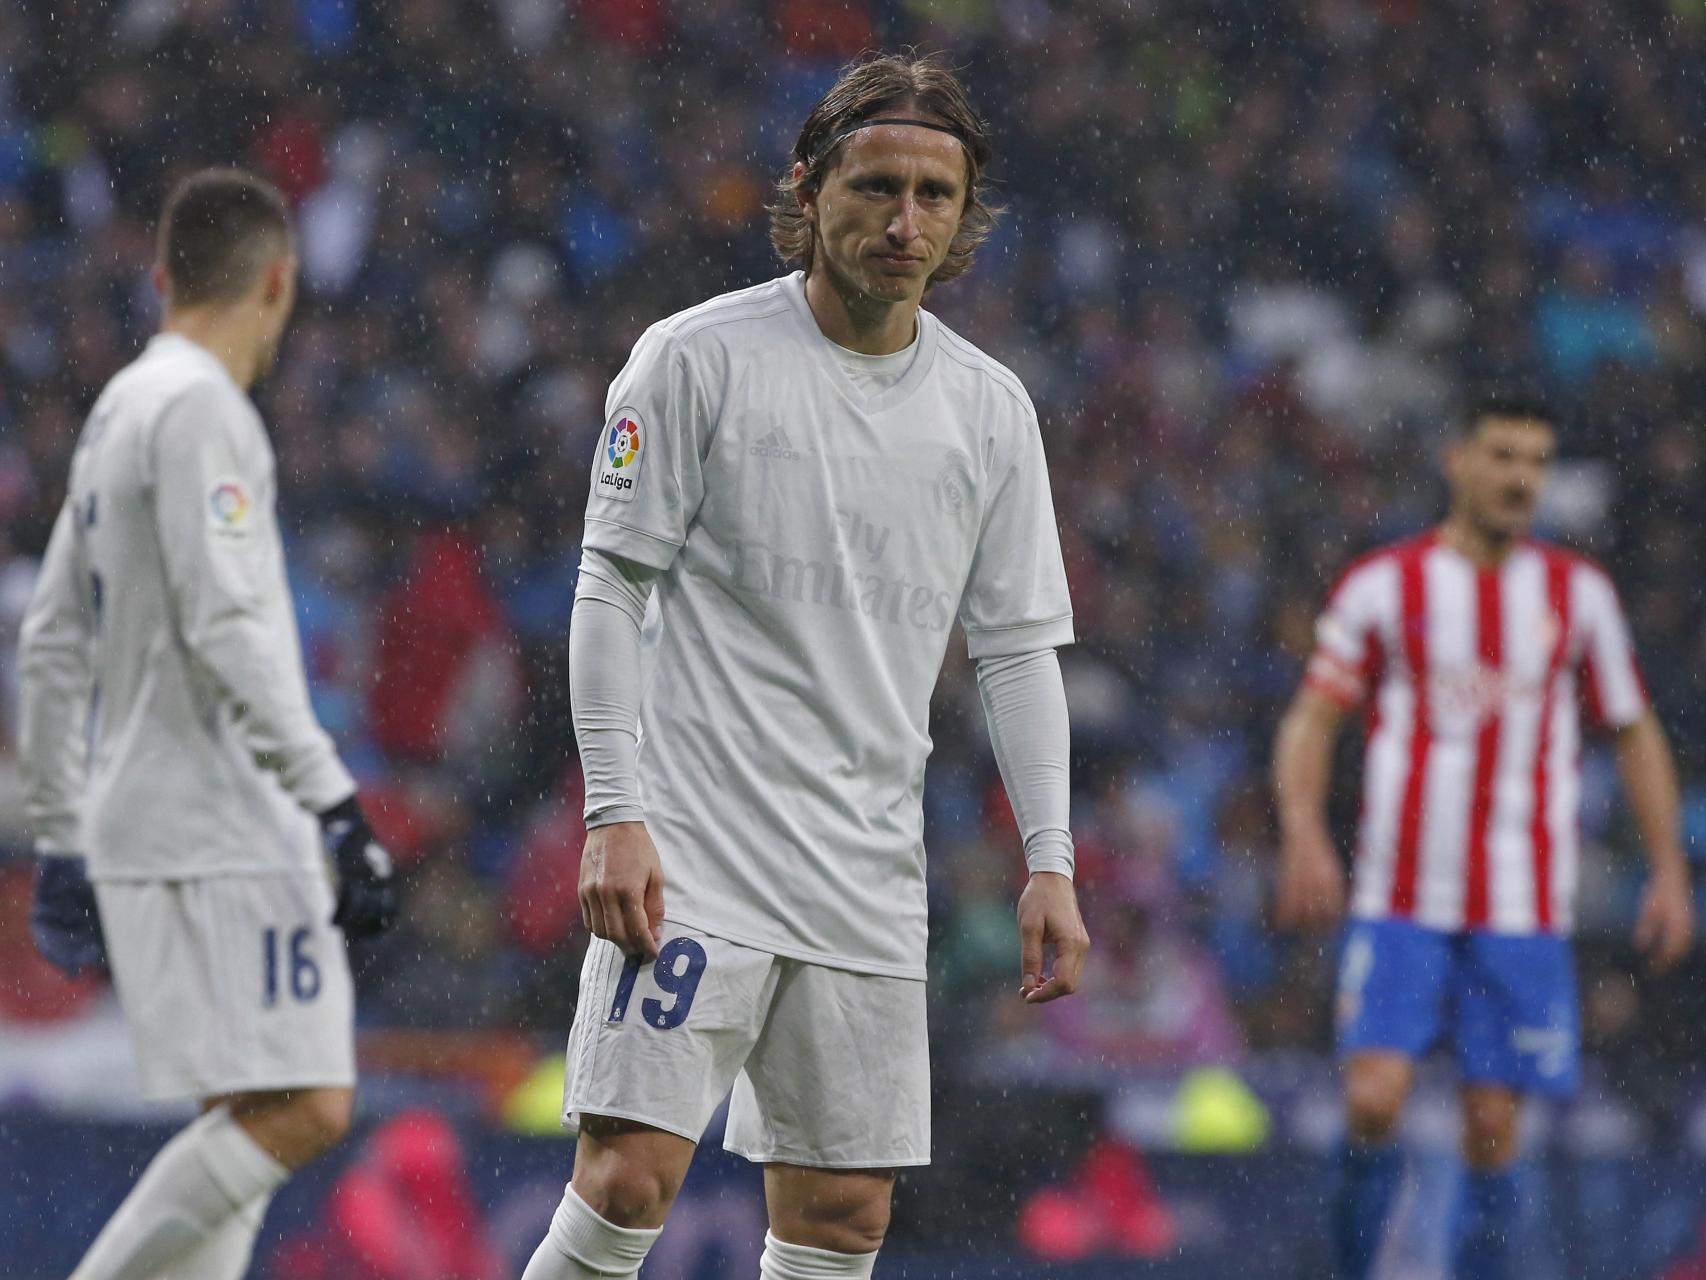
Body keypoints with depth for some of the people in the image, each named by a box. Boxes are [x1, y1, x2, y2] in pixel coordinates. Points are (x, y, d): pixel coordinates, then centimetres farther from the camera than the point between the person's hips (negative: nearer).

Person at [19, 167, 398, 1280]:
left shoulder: (120, 408, 19)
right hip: (215, 835, -10)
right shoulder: (201, 408, -9)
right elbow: (225, 630, -19)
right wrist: (335, 803, -21)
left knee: (265, 1118, 9)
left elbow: (54, 643, 22)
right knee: (298, 1113, -13)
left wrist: (62, 840, 24)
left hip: (135, 825, 10)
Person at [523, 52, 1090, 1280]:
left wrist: (1050, 861, 4)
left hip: (868, 877, 5)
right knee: (630, 1176, -16)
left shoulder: (992, 409, 9)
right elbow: (611, 589, -3)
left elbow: (1019, 644, 13)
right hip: (695, 844, -5)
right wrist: (615, 815, -11)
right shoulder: (699, 358, -4)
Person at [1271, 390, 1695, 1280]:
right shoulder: (1383, 585, 2)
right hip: (1399, 904, -1)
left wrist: (1670, 873, 8)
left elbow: (1636, 733, 15)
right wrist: (1304, 833, -13)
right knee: (1374, 1100, -15)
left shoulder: (1578, 593, 8)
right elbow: (1312, 718, 4)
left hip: (1525, 911, 2)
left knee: (1492, 1125, -1)